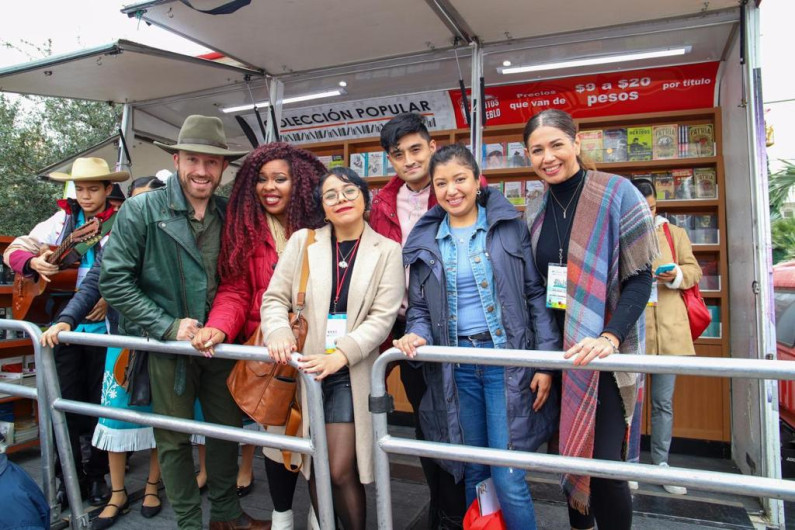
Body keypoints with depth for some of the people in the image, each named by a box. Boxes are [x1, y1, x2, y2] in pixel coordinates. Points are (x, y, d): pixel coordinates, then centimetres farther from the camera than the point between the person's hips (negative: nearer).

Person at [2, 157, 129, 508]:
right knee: (65, 402, 8)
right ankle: (70, 476, 25)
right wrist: (33, 262, -14)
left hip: (103, 325, -2)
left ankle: (97, 474, 25)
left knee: (100, 403, 7)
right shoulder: (63, 219, 6)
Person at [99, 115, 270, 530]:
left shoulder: (229, 214, 2)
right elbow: (113, 280, -12)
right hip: (167, 347, -3)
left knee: (228, 428, 15)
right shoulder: (141, 210, -9)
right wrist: (168, 326, -16)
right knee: (175, 439, 10)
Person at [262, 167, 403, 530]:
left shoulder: (387, 251, 1)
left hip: (351, 373, -2)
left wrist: (338, 356, -19)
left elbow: (382, 317, -7)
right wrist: (278, 333, -17)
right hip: (304, 368, 2)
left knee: (340, 471, -3)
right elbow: (275, 297, 4)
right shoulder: (302, 242, 6)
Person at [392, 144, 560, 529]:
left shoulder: (510, 225, -1)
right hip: (456, 368, 3)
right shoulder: (424, 240, 6)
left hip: (507, 362, -2)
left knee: (508, 479, -2)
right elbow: (419, 307, 9)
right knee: (474, 472, 15)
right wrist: (417, 335, -12)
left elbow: (536, 295, -2)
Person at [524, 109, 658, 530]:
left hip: (604, 353, -4)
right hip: (557, 352, 5)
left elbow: (640, 278, -10)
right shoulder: (537, 211, 7)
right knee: (569, 453, 14)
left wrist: (609, 338, -24)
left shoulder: (616, 193, -8)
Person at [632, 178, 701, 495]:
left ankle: (661, 463, 24)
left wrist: (677, 276, -9)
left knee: (664, 401, 10)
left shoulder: (675, 233, 11)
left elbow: (694, 270, 11)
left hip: (668, 328, 2)